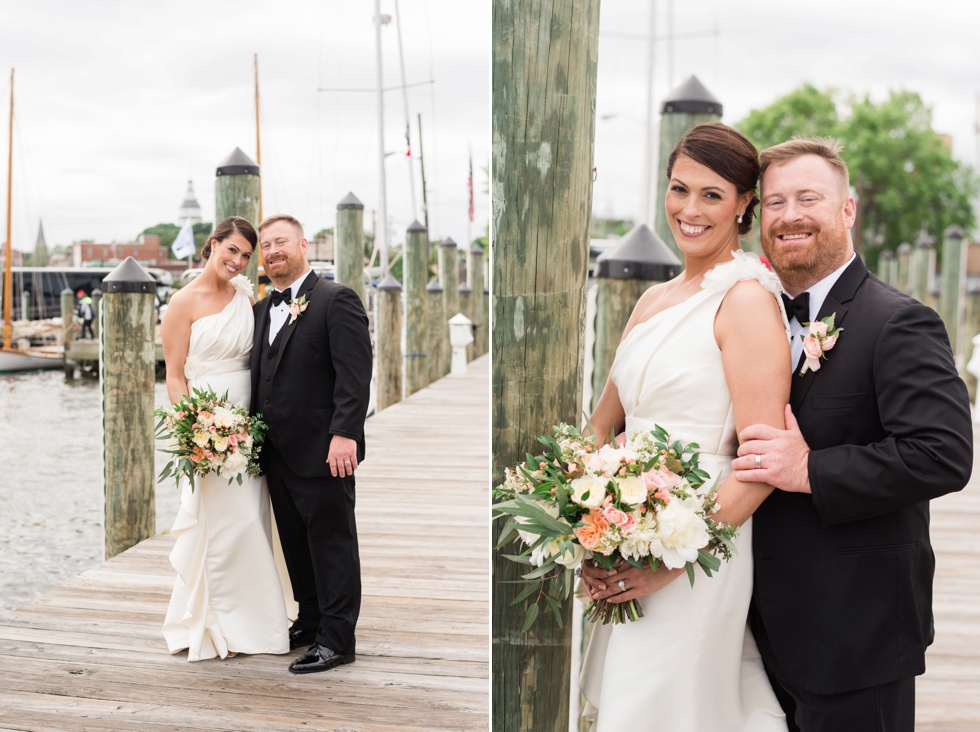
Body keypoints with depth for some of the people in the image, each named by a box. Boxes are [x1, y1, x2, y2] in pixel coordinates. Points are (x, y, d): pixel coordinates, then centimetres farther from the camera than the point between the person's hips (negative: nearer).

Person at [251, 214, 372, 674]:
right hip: (278, 453, 8)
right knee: (295, 543, 16)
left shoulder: (336, 300, -8)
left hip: (323, 451, -8)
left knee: (332, 542, 1)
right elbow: (261, 377, 18)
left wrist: (344, 434, -24)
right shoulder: (263, 309, 16)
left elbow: (354, 373, -16)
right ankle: (311, 620, 31)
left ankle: (337, 639, 8)